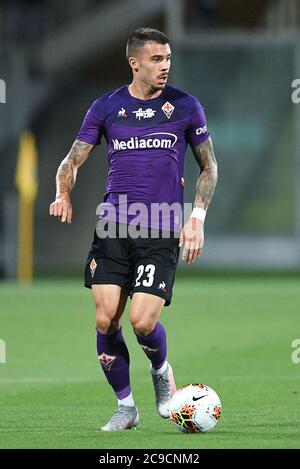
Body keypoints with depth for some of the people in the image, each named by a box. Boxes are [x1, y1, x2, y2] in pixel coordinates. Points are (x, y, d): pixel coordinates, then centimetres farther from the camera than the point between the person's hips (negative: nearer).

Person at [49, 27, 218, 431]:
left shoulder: (185, 106, 5)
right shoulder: (106, 107, 7)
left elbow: (209, 165, 12)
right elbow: (73, 160, 9)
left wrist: (197, 218, 0)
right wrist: (63, 193, -12)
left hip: (162, 231, -2)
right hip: (113, 226, 2)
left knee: (143, 321, -13)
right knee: (106, 319, -6)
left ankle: (161, 370, 21)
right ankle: (125, 406, 11)